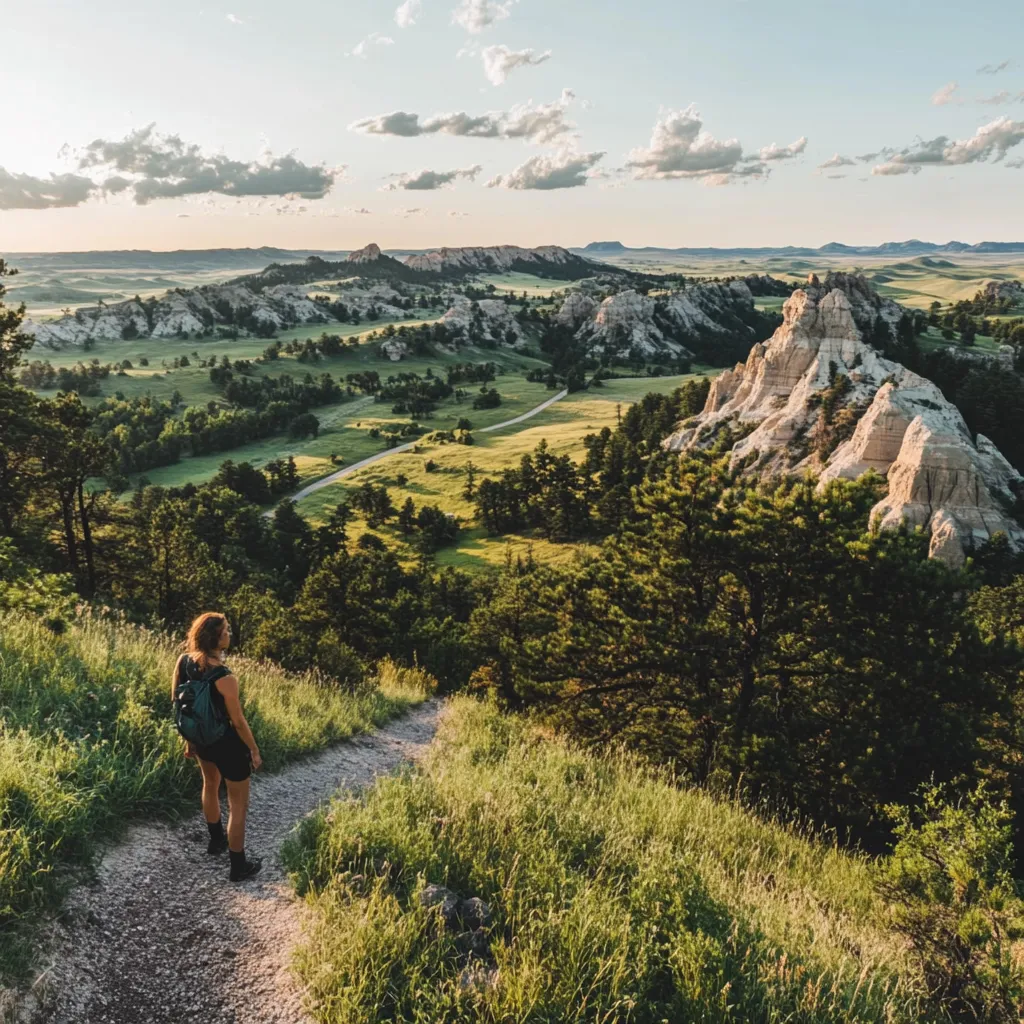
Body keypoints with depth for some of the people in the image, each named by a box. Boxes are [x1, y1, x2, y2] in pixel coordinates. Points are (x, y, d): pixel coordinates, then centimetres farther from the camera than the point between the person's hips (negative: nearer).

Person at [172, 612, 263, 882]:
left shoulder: (183, 662, -13)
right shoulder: (225, 679, -32)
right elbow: (238, 721, -22)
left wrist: (189, 738, 14)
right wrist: (254, 750, -6)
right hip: (227, 743, -7)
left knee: (211, 786, 33)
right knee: (238, 805, 12)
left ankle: (216, 840, 54)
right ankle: (239, 866, 25)